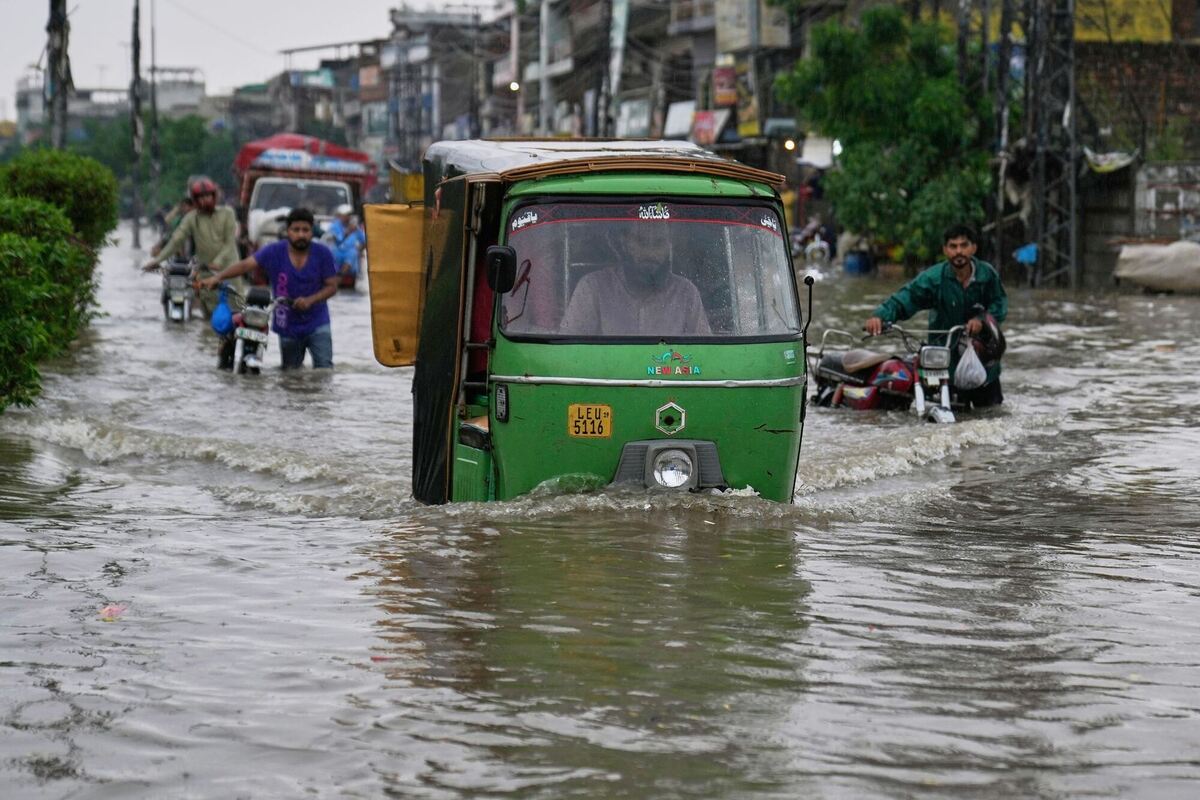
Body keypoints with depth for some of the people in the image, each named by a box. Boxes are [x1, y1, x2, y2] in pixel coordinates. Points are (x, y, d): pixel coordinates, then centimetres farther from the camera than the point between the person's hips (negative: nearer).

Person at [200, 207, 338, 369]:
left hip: (317, 324, -1)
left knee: (324, 369, -13)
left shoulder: (323, 253, -7)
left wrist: (310, 300, -22)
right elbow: (245, 265, -13)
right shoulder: (274, 251, -7)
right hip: (287, 327, 1)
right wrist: (217, 277, -27)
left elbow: (332, 286, -4)